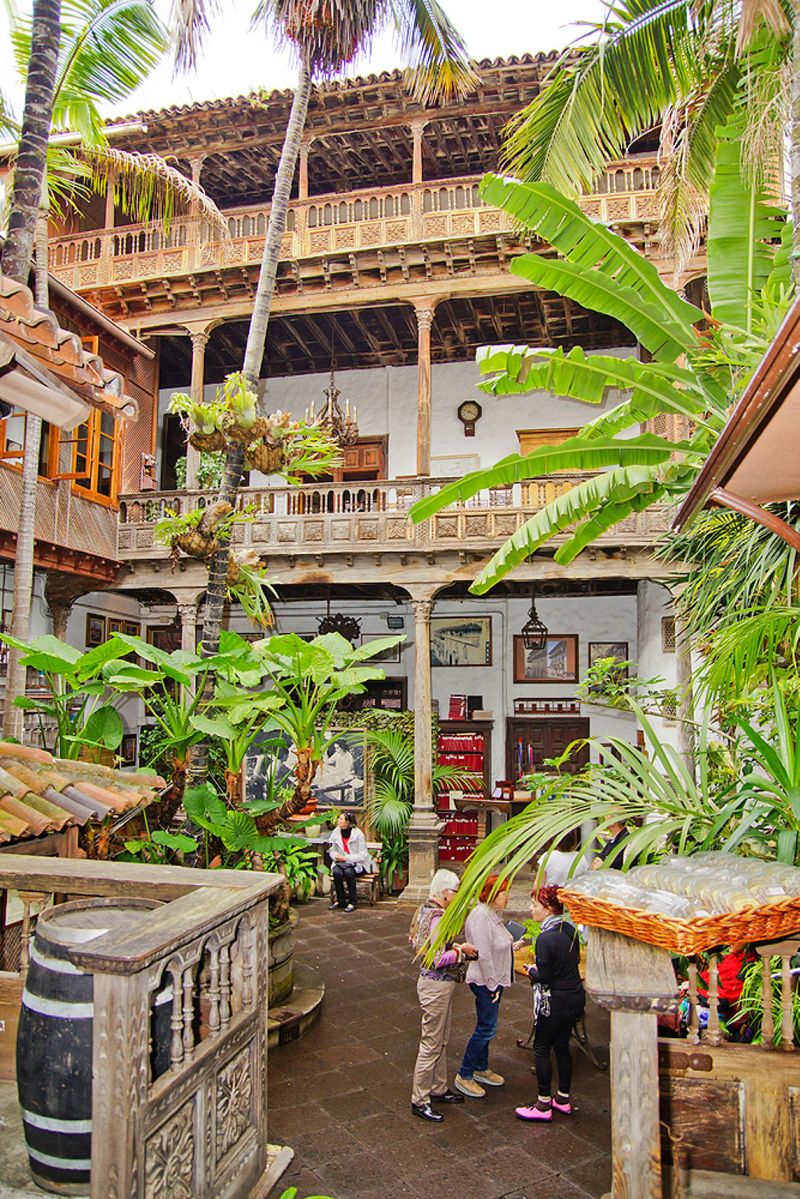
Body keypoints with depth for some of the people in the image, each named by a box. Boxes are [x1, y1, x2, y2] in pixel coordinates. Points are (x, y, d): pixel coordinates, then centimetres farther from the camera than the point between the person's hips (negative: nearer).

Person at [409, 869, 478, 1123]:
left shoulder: (426, 910, 4)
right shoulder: (438, 919, -26)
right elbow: (438, 960, -28)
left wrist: (454, 948, 9)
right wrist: (461, 951, -15)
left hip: (438, 984, 10)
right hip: (437, 986, -10)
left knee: (441, 1041, 22)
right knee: (431, 1043, 3)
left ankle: (438, 1089, 36)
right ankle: (420, 1101, 16)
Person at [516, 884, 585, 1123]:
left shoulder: (546, 938, -24)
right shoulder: (570, 929, 1)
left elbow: (544, 976, -21)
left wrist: (531, 971, -1)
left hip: (556, 1002, -8)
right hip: (576, 997, 8)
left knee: (541, 1049, 6)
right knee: (562, 1046, 19)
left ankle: (543, 1105, 13)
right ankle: (563, 1100, 30)